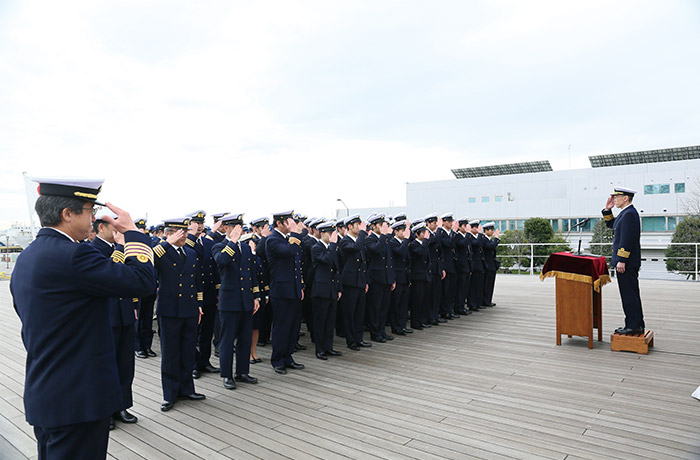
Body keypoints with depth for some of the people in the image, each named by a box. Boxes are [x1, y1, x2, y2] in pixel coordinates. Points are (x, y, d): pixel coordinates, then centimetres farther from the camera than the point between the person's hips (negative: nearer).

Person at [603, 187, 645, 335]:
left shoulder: (630, 214, -17)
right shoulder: (626, 212, 14)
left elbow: (627, 239, -22)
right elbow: (611, 224, 27)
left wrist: (621, 260, -23)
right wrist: (607, 209, 13)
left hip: (627, 262, -11)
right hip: (628, 262, 11)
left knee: (629, 294, -4)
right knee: (632, 293, 16)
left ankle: (633, 326, 3)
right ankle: (637, 325, 24)